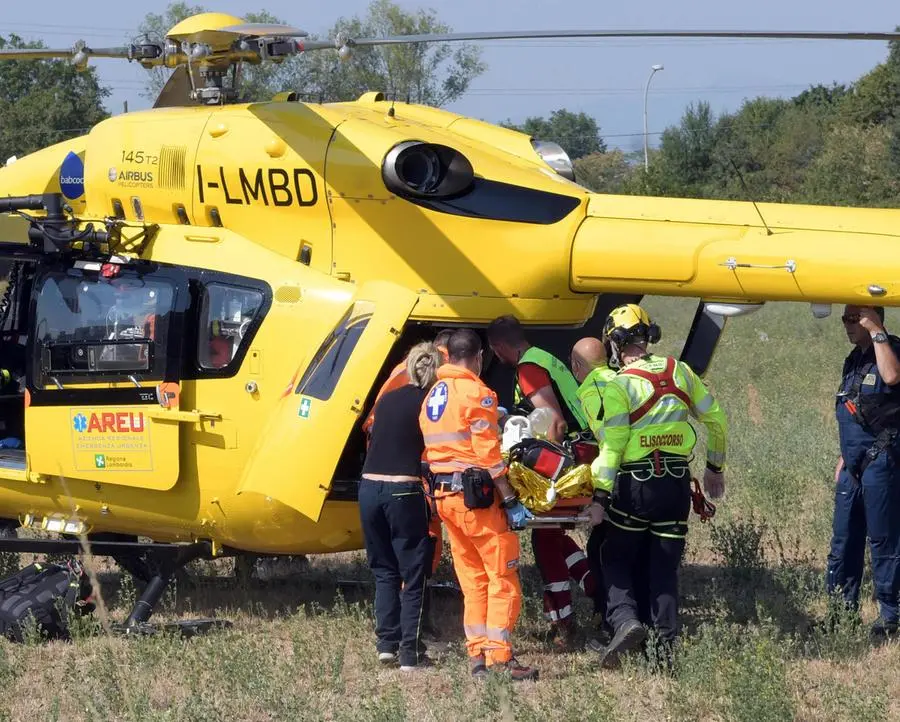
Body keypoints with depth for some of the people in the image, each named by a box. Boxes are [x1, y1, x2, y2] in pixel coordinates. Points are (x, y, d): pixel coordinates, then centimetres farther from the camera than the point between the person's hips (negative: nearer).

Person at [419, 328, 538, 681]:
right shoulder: (476, 393, -11)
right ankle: (500, 657, -8)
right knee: (503, 578, -4)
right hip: (477, 495, -8)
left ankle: (477, 653, 11)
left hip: (444, 497, 8)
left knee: (473, 579, 13)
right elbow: (488, 454, -15)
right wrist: (511, 502, -13)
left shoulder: (432, 396, 14)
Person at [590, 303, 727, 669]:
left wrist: (600, 495, -11)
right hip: (677, 483, 4)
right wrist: (715, 467, 25)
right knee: (665, 566, 9)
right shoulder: (679, 372, 6)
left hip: (636, 486, -4)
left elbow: (613, 444, -14)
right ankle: (666, 645, 5)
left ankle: (625, 620, -12)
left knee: (617, 559, 11)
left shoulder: (619, 385, -9)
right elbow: (715, 419, 13)